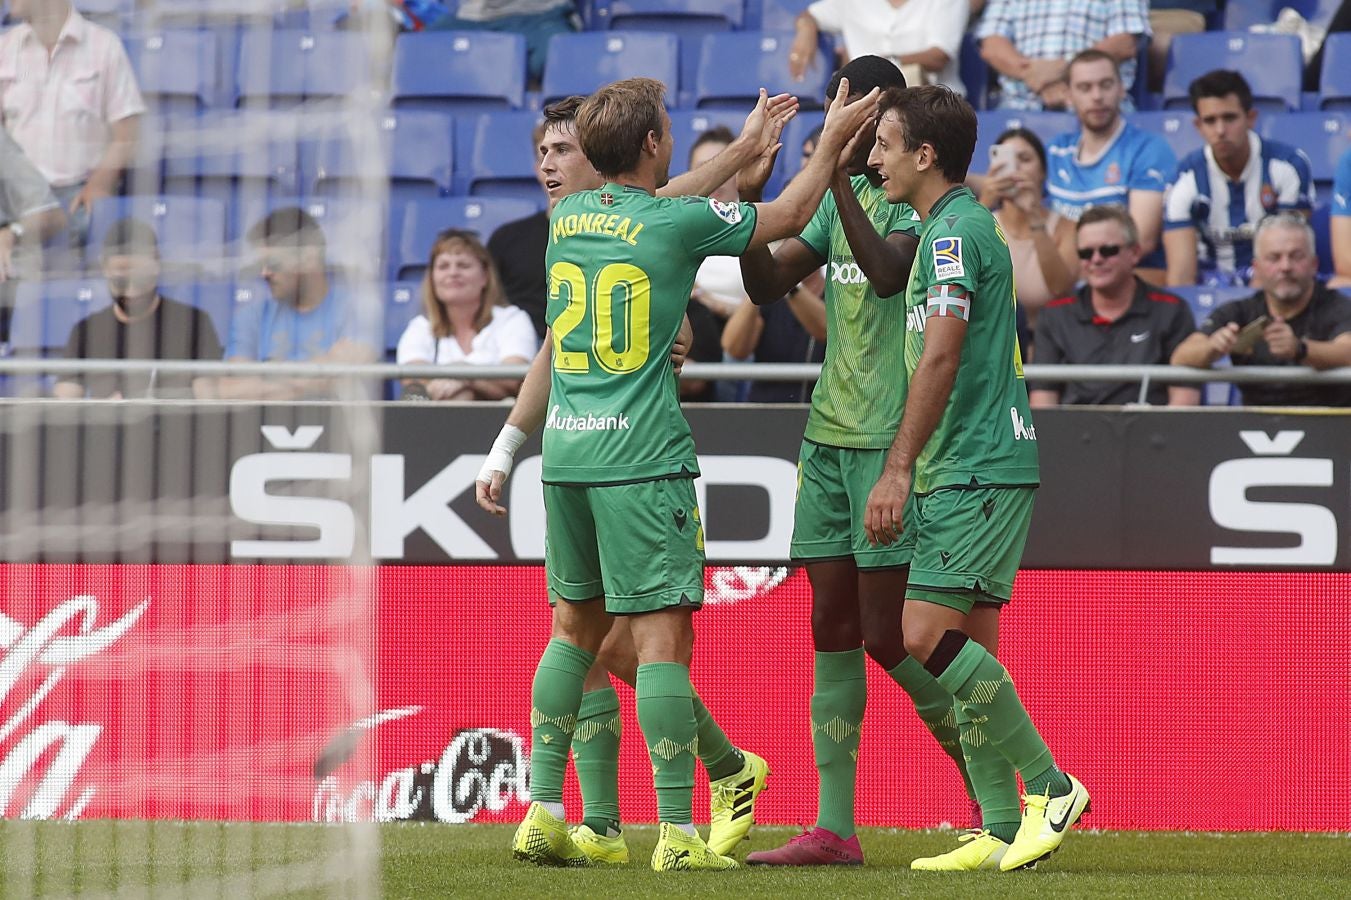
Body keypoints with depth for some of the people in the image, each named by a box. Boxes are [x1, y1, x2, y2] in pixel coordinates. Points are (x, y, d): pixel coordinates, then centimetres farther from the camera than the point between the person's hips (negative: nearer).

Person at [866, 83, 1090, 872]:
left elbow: (940, 358, -20)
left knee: (928, 637, -15)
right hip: (967, 472, 10)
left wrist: (899, 468, -21)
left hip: (977, 472, -10)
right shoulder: (955, 227, 19)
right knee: (964, 646, 7)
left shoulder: (954, 231, -12)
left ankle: (1052, 787, -11)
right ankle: (1000, 831, 6)